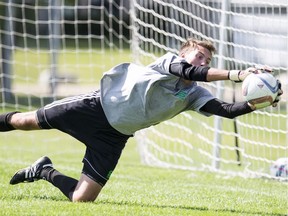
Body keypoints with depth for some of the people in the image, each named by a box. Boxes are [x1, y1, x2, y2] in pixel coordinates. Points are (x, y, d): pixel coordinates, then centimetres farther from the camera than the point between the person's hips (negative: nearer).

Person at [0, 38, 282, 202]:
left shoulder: (195, 95, 0)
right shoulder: (169, 61, -12)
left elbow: (226, 110, -14)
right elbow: (187, 71, -34)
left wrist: (258, 104, -32)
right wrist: (234, 74, -42)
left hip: (113, 137, 4)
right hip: (95, 107, -4)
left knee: (82, 198, -8)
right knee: (24, 121, 1)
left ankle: (44, 172, 20)